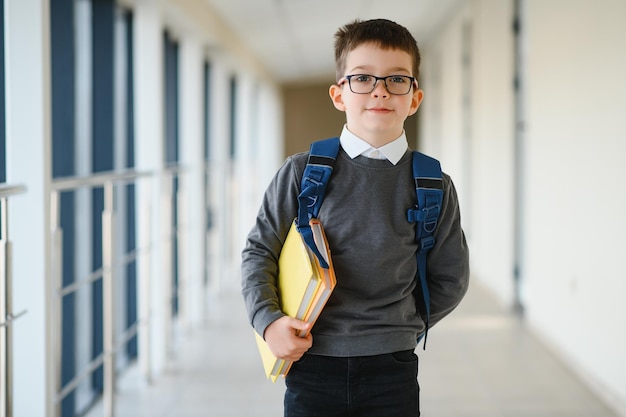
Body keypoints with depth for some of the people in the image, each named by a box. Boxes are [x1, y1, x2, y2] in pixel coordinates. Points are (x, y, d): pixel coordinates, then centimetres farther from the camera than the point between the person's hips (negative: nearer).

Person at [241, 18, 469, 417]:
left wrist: (399, 326, 3)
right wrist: (268, 321, -9)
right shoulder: (302, 172, -1)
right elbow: (259, 252, 4)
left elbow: (449, 279, 10)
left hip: (391, 370, 1)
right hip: (312, 368, 0)